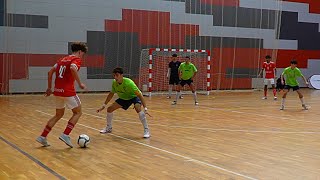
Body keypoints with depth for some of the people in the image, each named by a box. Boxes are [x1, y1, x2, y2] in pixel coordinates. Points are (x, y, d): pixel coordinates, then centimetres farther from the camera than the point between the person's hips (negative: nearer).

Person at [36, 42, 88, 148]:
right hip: (68, 91, -8)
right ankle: (65, 135, -2)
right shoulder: (76, 59, -4)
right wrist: (80, 83, -20)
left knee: (59, 115, 20)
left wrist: (49, 88, 21)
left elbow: (50, 72, 16)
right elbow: (73, 69, -27)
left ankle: (43, 137, 17)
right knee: (78, 112, 10)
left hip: (57, 91, 8)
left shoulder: (62, 59, 19)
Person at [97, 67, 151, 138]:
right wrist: (103, 106, 3)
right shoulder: (114, 83, -18)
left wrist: (145, 109, -43)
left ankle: (146, 130, -26)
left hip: (134, 97, -6)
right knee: (109, 109, 0)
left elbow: (139, 95, -36)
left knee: (138, 108, -36)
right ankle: (108, 128, 25)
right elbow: (111, 94, 1)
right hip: (124, 98, 6)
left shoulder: (129, 83, -36)